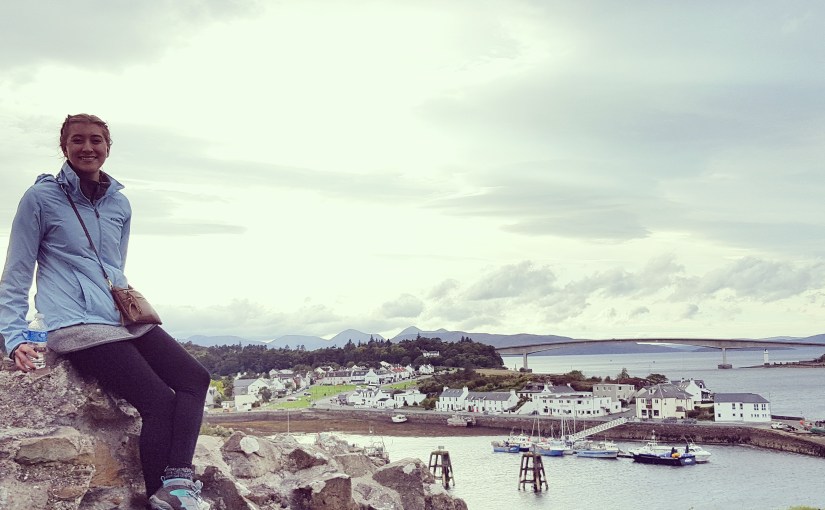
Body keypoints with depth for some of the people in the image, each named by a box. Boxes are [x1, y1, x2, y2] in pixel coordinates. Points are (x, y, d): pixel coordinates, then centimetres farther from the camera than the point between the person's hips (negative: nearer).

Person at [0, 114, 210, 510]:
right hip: (77, 326, -6)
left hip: (126, 320, 7)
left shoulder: (120, 203, 16)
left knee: (195, 378, -13)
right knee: (158, 399, -20)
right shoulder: (40, 198, 1)